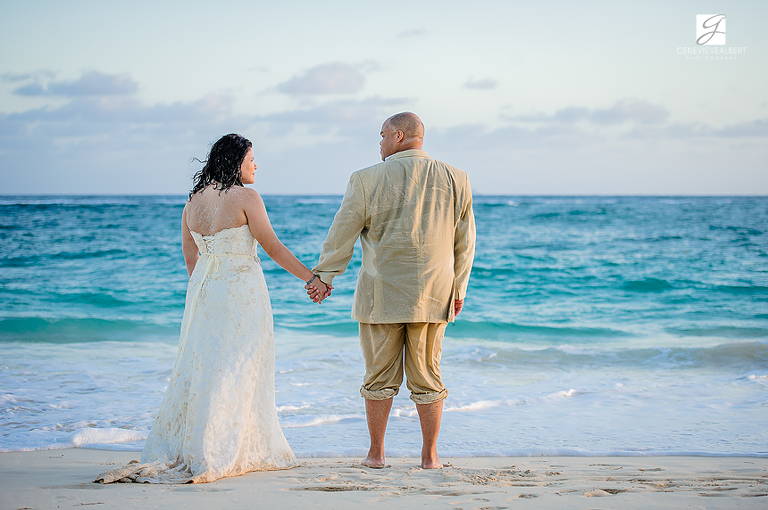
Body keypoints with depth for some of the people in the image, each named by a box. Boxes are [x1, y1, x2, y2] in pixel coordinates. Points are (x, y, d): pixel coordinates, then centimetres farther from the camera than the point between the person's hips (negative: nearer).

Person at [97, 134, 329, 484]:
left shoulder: (194, 200, 9)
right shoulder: (245, 197, -11)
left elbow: (190, 256, 13)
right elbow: (273, 248, -11)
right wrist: (312, 278, -4)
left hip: (203, 289, 7)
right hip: (240, 290, -7)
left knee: (199, 366, 12)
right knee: (235, 370, -1)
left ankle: (175, 449, 12)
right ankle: (213, 455, -2)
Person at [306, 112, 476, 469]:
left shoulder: (367, 179, -6)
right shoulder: (456, 180, 2)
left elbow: (342, 233, 0)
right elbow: (464, 241, 8)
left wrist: (324, 277, 11)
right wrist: (458, 288, 17)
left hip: (381, 294, -2)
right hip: (433, 293, 2)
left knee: (380, 375, 8)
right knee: (427, 376, 9)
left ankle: (376, 453, 14)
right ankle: (430, 455, 12)